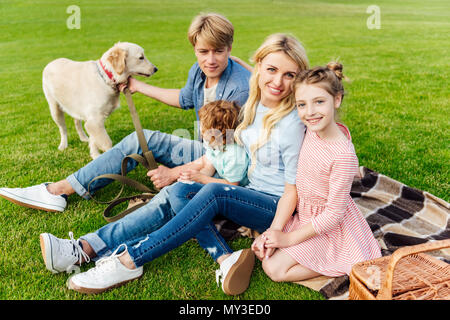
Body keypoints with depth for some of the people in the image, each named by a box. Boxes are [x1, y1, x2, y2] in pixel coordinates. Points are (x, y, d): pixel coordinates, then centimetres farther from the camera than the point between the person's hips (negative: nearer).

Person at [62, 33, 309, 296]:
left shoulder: (292, 124, -19)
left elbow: (293, 190, -15)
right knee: (180, 192, -13)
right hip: (251, 195, 7)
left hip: (276, 209, -7)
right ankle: (226, 259, -25)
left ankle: (130, 260, -25)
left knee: (214, 193, -33)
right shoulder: (253, 105, 2)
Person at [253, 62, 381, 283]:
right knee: (260, 251, 5)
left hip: (329, 227, -7)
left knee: (275, 268, -10)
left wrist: (289, 238, -15)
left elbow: (333, 214, -24)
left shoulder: (343, 155, -32)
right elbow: (296, 184, -4)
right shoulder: (313, 130, -8)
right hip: (305, 214, 7)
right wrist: (275, 229, -8)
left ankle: (340, 265, 3)